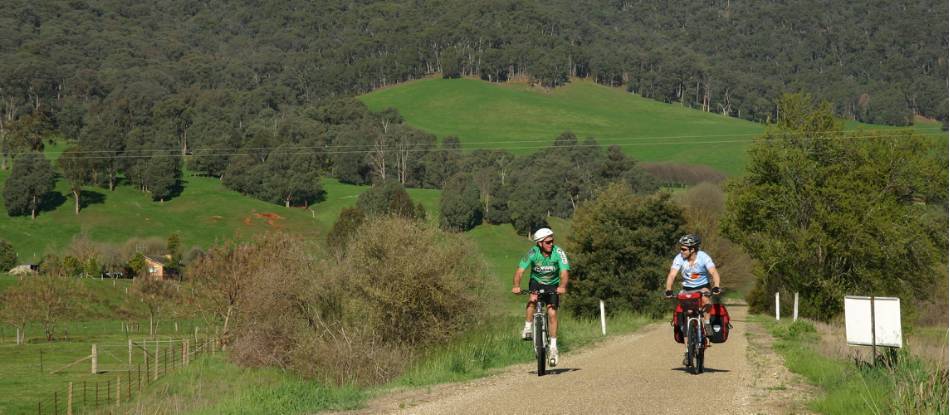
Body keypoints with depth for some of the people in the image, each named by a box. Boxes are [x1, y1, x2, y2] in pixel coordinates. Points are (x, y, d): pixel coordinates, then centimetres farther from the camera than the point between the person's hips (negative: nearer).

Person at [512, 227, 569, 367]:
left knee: (552, 313, -12)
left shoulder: (558, 252, -24)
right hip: (536, 281, 0)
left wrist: (562, 287, -51)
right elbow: (520, 271, -28)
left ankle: (553, 347, -3)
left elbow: (564, 273, -32)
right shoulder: (533, 253, -23)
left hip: (552, 285, 0)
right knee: (532, 299, -31)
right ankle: (527, 328, -15)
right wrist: (516, 286, -45)